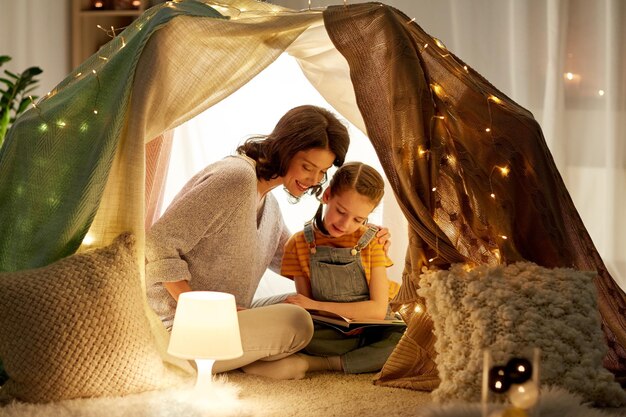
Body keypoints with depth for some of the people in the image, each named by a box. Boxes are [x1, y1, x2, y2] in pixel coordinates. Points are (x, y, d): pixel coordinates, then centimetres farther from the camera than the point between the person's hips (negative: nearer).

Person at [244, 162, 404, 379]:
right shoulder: (299, 244, -2)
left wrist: (316, 305, -20)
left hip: (370, 327, 0)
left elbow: (378, 308, -11)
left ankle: (316, 363, -26)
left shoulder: (370, 242, -3)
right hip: (327, 333, 0)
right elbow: (306, 311, -1)